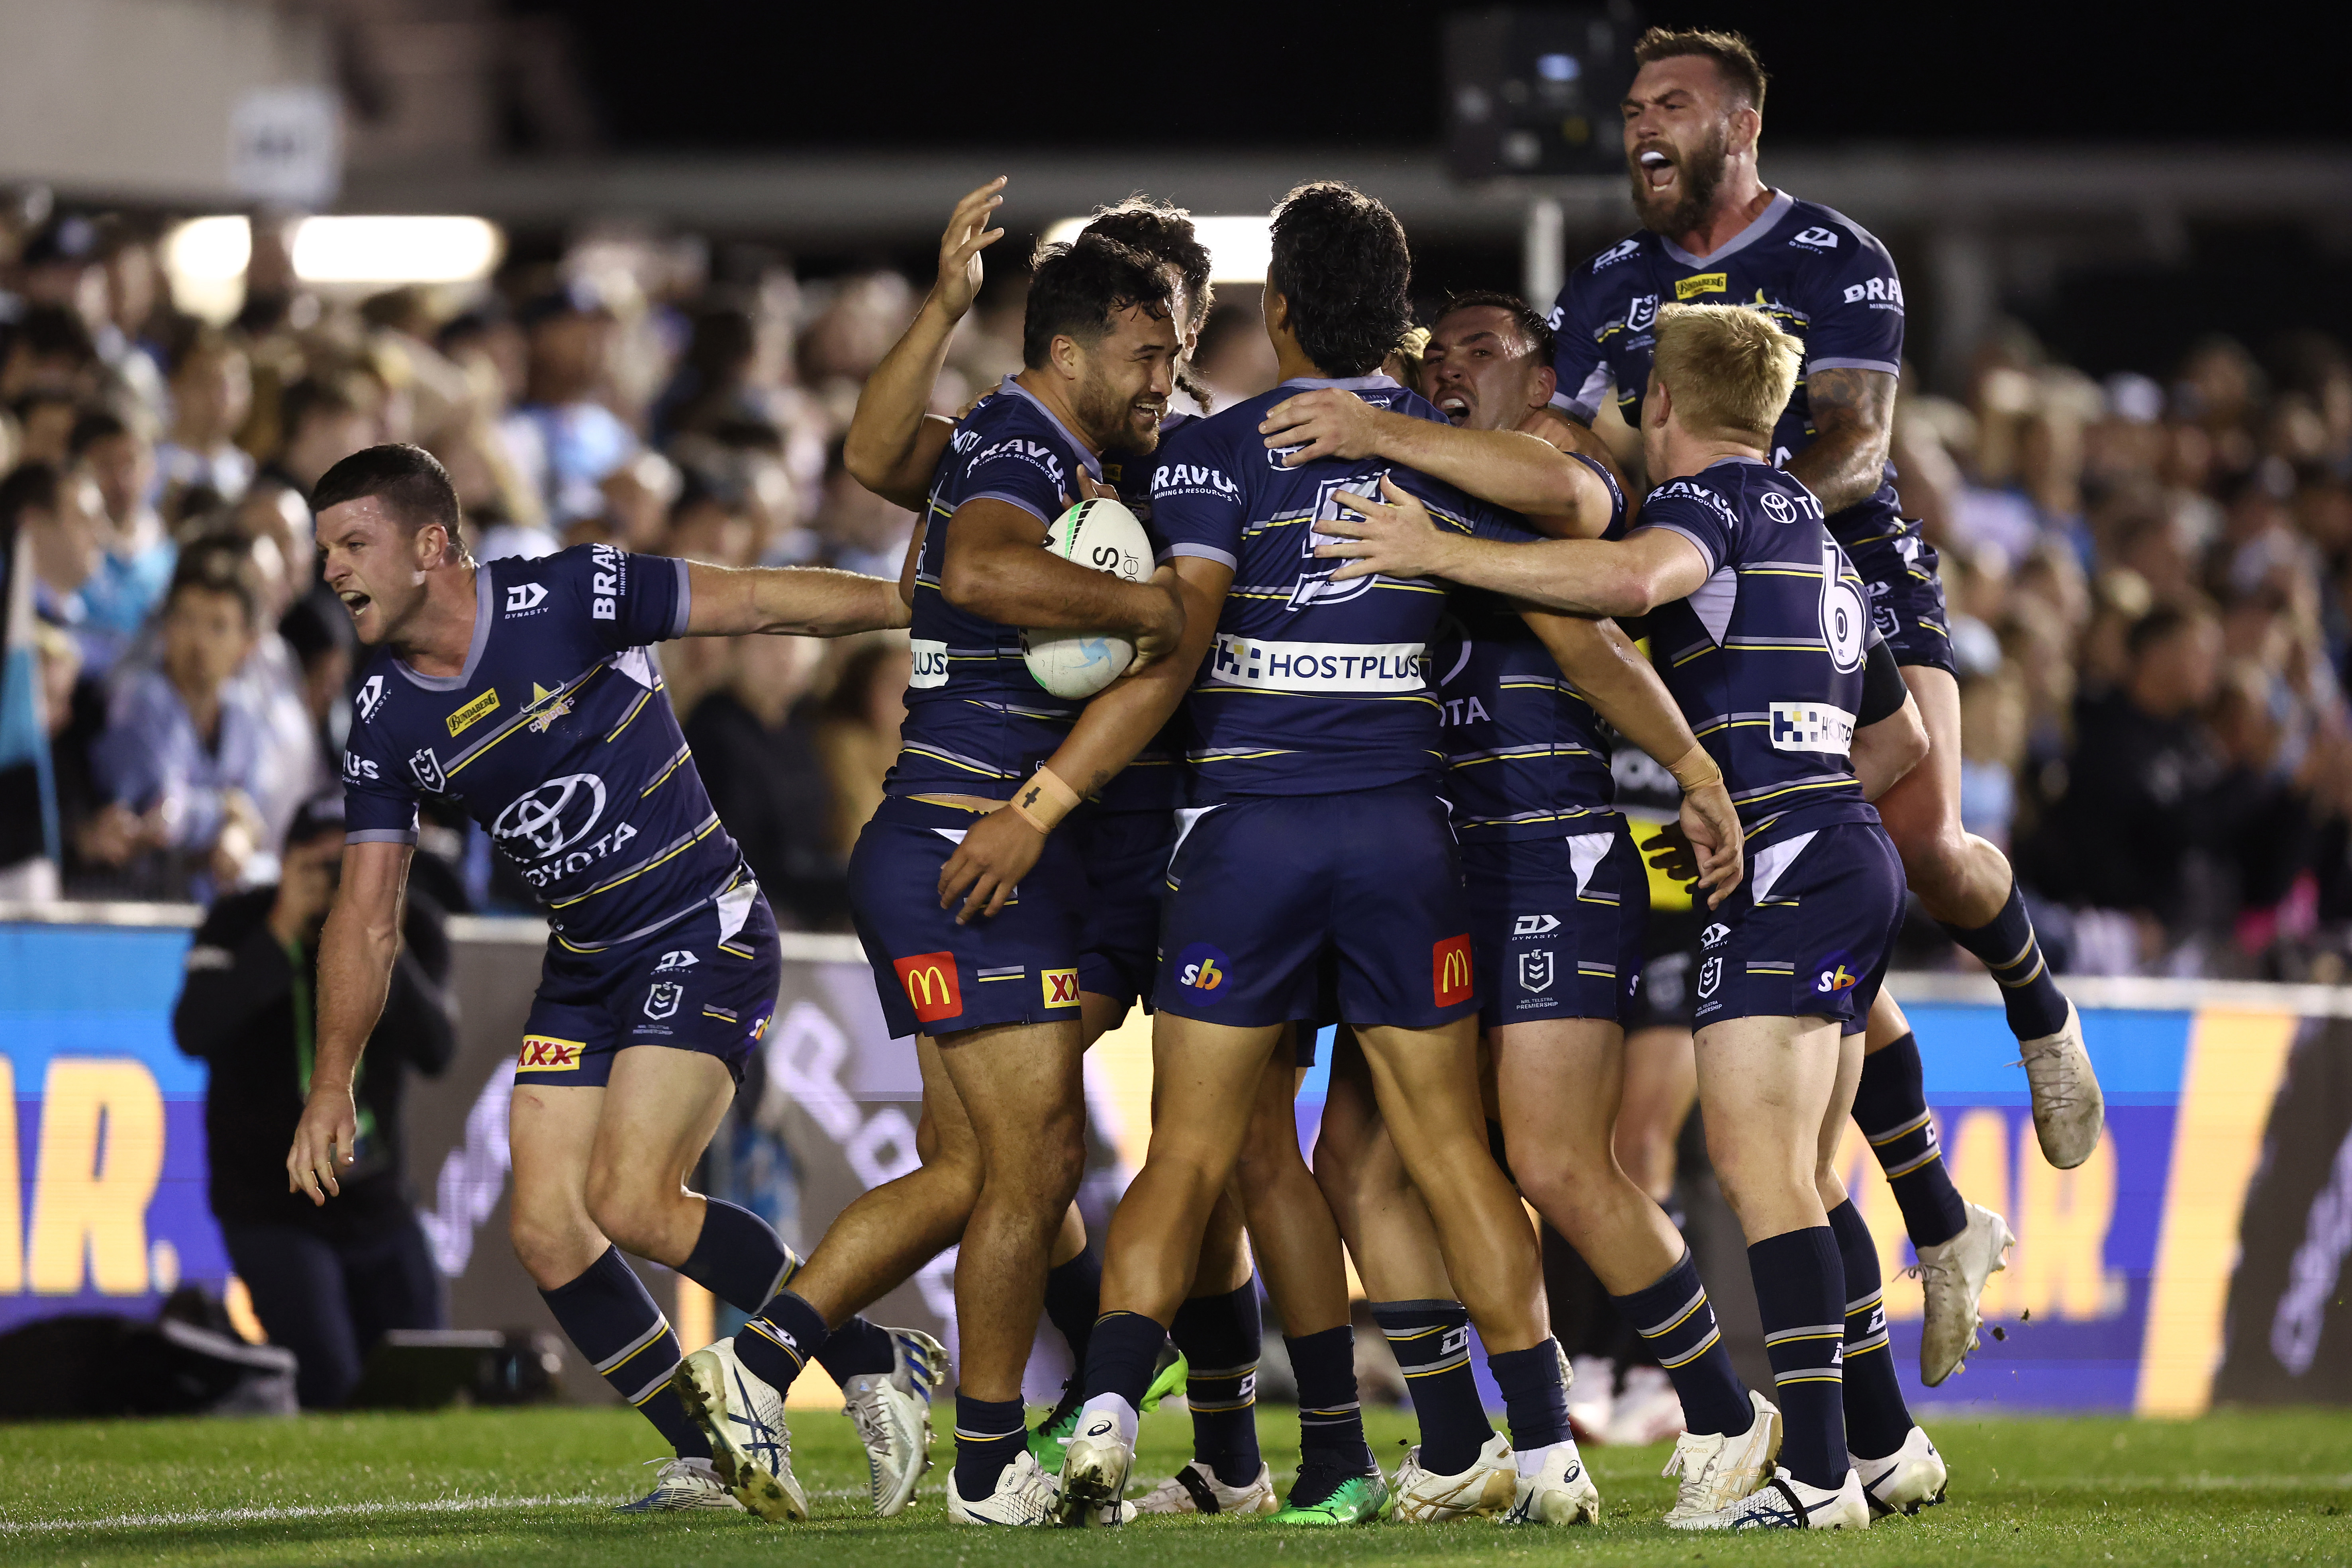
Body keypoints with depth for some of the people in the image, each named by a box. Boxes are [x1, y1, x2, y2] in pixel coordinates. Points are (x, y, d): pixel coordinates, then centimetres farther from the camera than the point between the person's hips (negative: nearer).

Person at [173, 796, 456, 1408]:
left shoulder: (414, 928, -3)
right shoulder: (239, 924, -10)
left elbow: (436, 1053, -16)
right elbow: (193, 1034, -26)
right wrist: (283, 932, -30)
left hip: (380, 1203, 4)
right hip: (273, 1212, -4)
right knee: (330, 1387, -20)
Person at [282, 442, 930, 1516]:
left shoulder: (567, 600, -17)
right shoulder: (385, 724, 0)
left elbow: (764, 604, -11)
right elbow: (367, 916, 4)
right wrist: (334, 1081, -4)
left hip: (704, 934, -7)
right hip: (583, 971, 7)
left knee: (631, 1202, -20)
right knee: (544, 1227, -3)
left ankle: (876, 1363, -5)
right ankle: (723, 1453, 10)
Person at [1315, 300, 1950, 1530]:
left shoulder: (1715, 495, -3)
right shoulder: (1811, 529, 26)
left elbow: (1634, 575, -28)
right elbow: (1900, 737, 32)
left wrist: (1439, 553, -24)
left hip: (1787, 867, -10)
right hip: (1848, 862, 10)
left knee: (1761, 1167, -13)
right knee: (1799, 1179, 16)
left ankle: (1816, 1472, -19)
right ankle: (1887, 1448, 21)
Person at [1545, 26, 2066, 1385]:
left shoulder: (1836, 261, -5)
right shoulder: (1610, 291, 9)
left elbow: (1855, 445, -16)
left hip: (1858, 579, -3)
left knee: (1921, 841, -21)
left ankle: (2042, 1014, 16)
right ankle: (1942, 1231, 2)